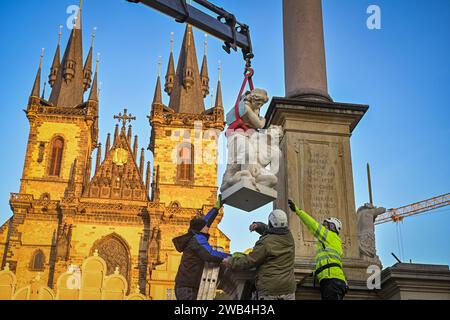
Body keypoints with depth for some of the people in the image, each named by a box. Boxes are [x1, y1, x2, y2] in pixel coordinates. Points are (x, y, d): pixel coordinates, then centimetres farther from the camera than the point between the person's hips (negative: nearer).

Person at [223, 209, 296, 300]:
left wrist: (230, 262, 6)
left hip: (269, 290, -6)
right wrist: (259, 225, 11)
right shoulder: (289, 237, 6)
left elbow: (249, 261, -7)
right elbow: (271, 231, 26)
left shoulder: (266, 242, -13)